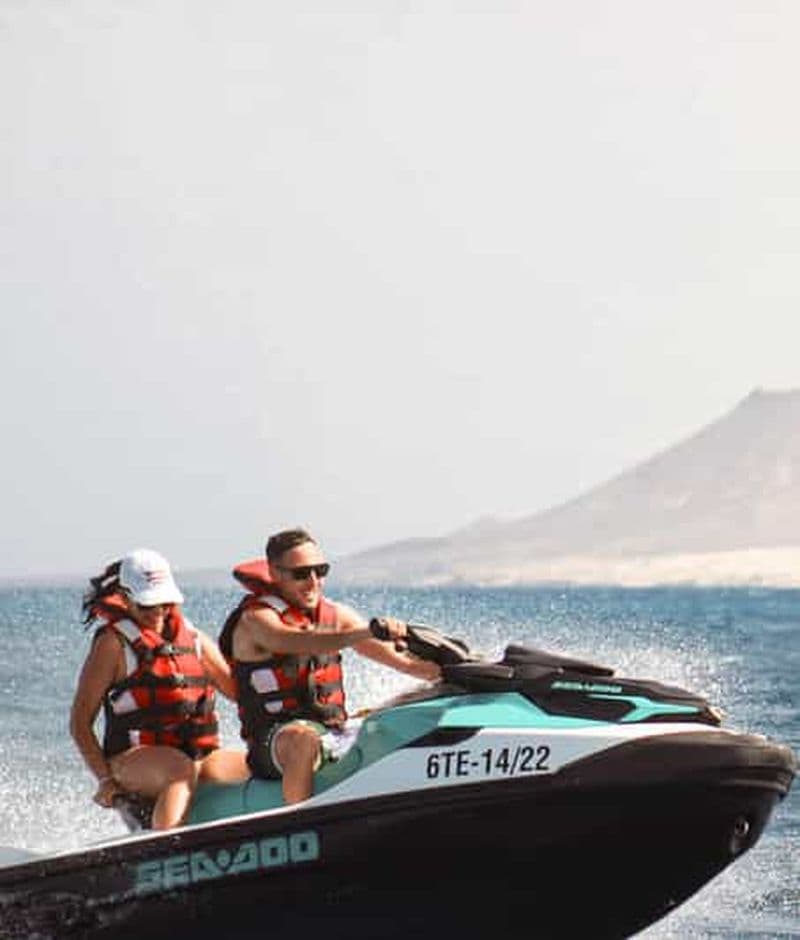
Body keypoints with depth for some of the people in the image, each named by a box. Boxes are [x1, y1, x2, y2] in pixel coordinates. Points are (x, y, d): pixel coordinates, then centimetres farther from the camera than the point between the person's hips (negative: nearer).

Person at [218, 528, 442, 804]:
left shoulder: (335, 615, 14)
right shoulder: (256, 618, -7)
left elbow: (400, 659, 5)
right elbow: (301, 642, -29)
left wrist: (445, 670, -16)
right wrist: (368, 632, -44)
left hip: (336, 732, 7)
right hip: (277, 738, -7)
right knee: (304, 740, -40)